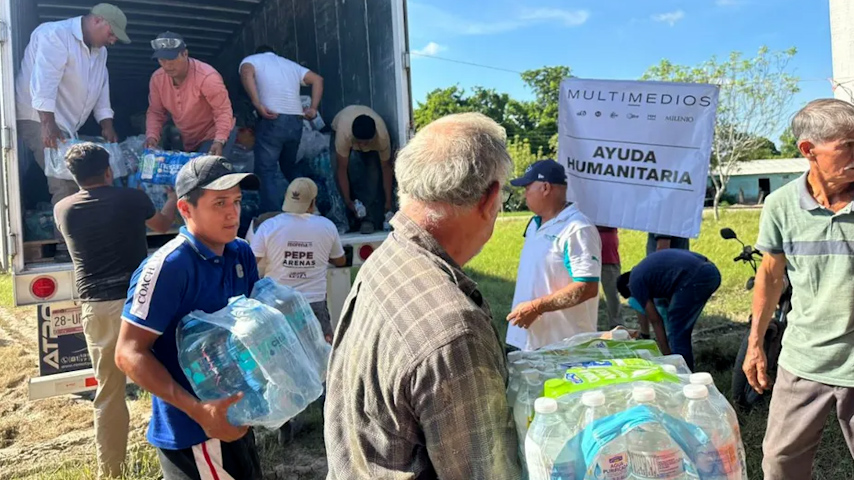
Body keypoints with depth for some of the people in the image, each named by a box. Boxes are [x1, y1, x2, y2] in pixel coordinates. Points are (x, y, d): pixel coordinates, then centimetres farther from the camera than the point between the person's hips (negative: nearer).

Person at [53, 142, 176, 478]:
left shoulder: (63, 209, 6)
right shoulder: (132, 198, -1)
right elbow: (162, 225, 19)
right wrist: (174, 196, 39)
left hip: (98, 308, 2)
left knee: (109, 391, 10)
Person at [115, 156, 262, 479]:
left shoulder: (241, 254, 0)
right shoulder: (168, 267, -24)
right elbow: (129, 354, -24)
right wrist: (198, 410, -30)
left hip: (232, 416, 8)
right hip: (192, 431, -8)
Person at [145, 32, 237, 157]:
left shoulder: (207, 77, -27)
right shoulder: (157, 78, -8)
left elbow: (223, 111, -25)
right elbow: (155, 112, 1)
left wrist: (219, 141, -38)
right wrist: (151, 136, -18)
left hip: (215, 135, -7)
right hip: (188, 141, 7)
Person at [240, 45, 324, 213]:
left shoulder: (251, 59, 17)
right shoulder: (290, 64, 30)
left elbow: (247, 73, -8)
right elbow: (318, 79, 20)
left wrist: (258, 105, -15)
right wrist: (313, 108, 11)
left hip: (272, 120, -5)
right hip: (296, 121, 5)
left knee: (266, 172, -2)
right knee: (289, 169, 22)